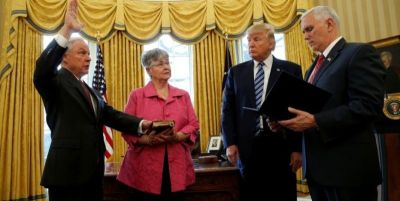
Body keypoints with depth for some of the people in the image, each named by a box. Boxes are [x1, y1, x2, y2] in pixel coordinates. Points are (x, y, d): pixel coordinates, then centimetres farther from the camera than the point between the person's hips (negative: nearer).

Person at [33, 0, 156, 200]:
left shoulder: (90, 90, 17)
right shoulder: (56, 81, -4)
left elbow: (110, 114, 7)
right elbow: (42, 68, -27)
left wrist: (141, 123, -8)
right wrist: (66, 29, -31)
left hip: (93, 170, 8)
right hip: (67, 170, -7)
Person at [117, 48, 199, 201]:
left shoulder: (183, 95, 10)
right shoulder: (137, 95, 2)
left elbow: (193, 125, 6)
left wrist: (177, 137, -13)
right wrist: (147, 139, -19)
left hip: (177, 166, 3)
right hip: (145, 168, -2)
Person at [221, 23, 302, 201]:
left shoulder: (291, 70, 4)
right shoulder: (236, 72, 9)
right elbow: (227, 109, 8)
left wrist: (297, 148, -3)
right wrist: (230, 143, -1)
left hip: (280, 146, -1)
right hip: (247, 147, 2)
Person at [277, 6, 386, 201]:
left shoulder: (360, 53, -8)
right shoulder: (315, 67, 19)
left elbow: (368, 105, -20)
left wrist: (315, 121, -24)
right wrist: (287, 119, -1)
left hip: (347, 166, -8)